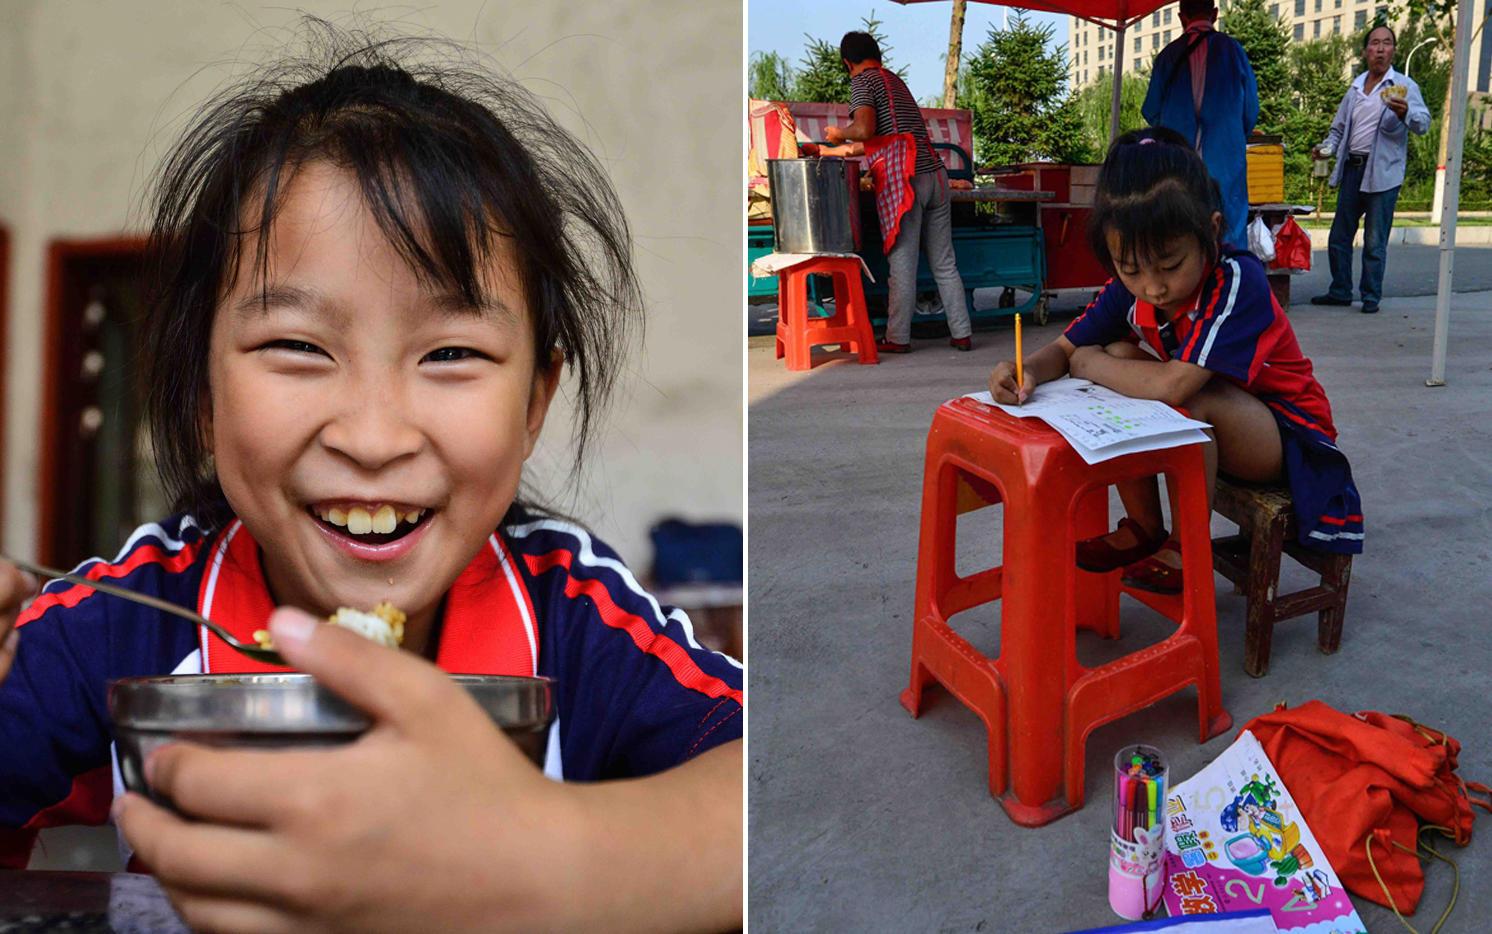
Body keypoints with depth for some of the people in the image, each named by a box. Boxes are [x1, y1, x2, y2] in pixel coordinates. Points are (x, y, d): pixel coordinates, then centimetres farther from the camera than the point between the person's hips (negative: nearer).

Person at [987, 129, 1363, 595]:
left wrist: (1090, 364, -23)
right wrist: (1028, 371, -29)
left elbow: (1175, 386, -40)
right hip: (1208, 432, 7)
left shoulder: (1237, 281, -30)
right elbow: (1064, 349, -4)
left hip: (1287, 439, -6)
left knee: (1190, 401, -35)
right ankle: (1144, 529, -4)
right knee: (1122, 358, -16)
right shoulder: (1130, 288, -11)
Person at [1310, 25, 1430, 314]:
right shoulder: (1356, 87, 14)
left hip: (1382, 174, -5)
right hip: (1352, 169, 5)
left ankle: (1371, 297, 7)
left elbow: (1423, 123, -16)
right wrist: (1328, 147, 5)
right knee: (1339, 236, 9)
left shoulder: (1403, 86, -2)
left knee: (1375, 242, -2)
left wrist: (1405, 112, -37)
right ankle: (1340, 291, 21)